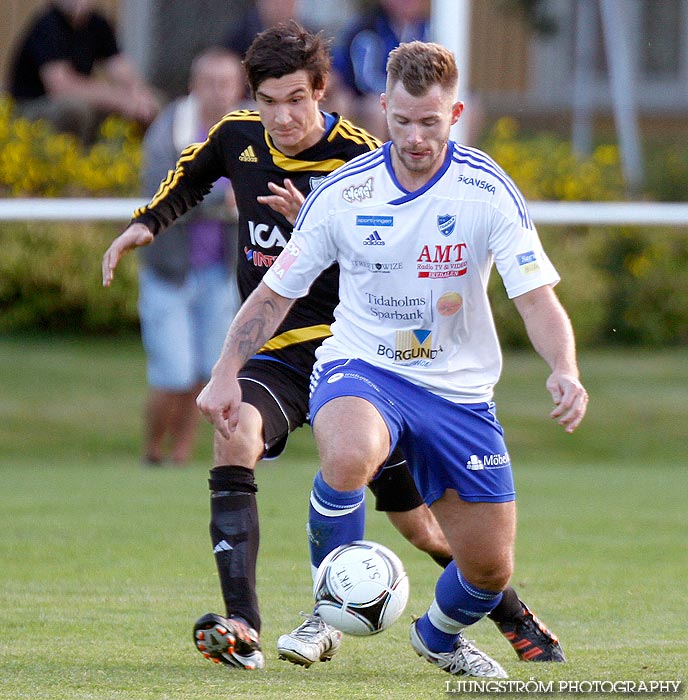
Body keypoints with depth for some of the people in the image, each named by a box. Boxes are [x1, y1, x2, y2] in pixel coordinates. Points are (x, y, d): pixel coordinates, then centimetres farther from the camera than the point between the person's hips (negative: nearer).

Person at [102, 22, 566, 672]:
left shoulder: (362, 161, -12)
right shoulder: (238, 137, 2)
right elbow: (191, 174, 26)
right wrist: (146, 224, 13)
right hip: (275, 353, 3)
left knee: (419, 523, 2)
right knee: (234, 435, -31)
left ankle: (516, 617, 29)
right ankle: (242, 630, -36)